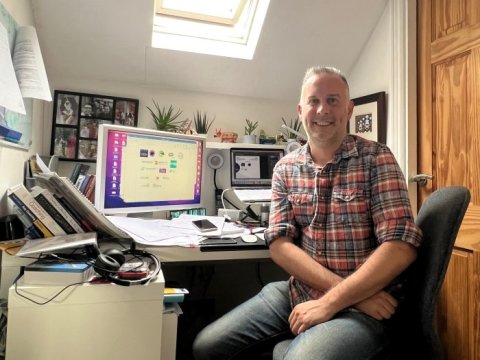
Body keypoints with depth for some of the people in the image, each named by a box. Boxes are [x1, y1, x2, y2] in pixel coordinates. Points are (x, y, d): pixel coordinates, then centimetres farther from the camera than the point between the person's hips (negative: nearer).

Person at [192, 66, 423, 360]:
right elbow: (280, 244, -4)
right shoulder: (285, 168, 3)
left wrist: (330, 302, -20)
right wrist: (339, 286, -17)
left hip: (361, 307, -4)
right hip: (298, 292, 4)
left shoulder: (376, 159, -8)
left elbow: (401, 246, -15)